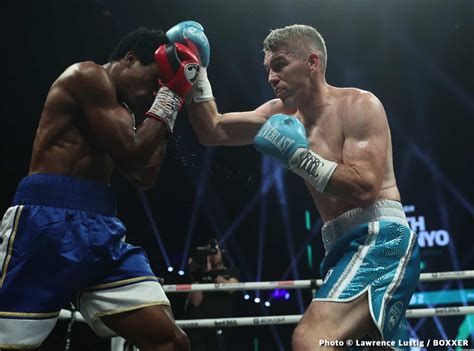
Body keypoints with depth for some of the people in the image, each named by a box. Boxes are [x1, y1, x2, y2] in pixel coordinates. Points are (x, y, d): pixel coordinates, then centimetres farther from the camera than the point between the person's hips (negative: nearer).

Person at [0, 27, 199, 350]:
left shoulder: (120, 112, 24)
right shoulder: (88, 75, -3)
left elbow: (144, 176, 21)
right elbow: (129, 152, -11)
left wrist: (172, 102, 22)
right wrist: (169, 95, 1)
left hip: (101, 227, 9)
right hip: (49, 219, -8)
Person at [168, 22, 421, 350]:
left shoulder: (359, 105, -6)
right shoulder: (284, 112, 14)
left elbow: (365, 187, -17)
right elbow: (212, 132, 14)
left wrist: (297, 156, -18)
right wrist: (196, 72, 4)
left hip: (379, 240, -8)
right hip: (345, 246, 9)